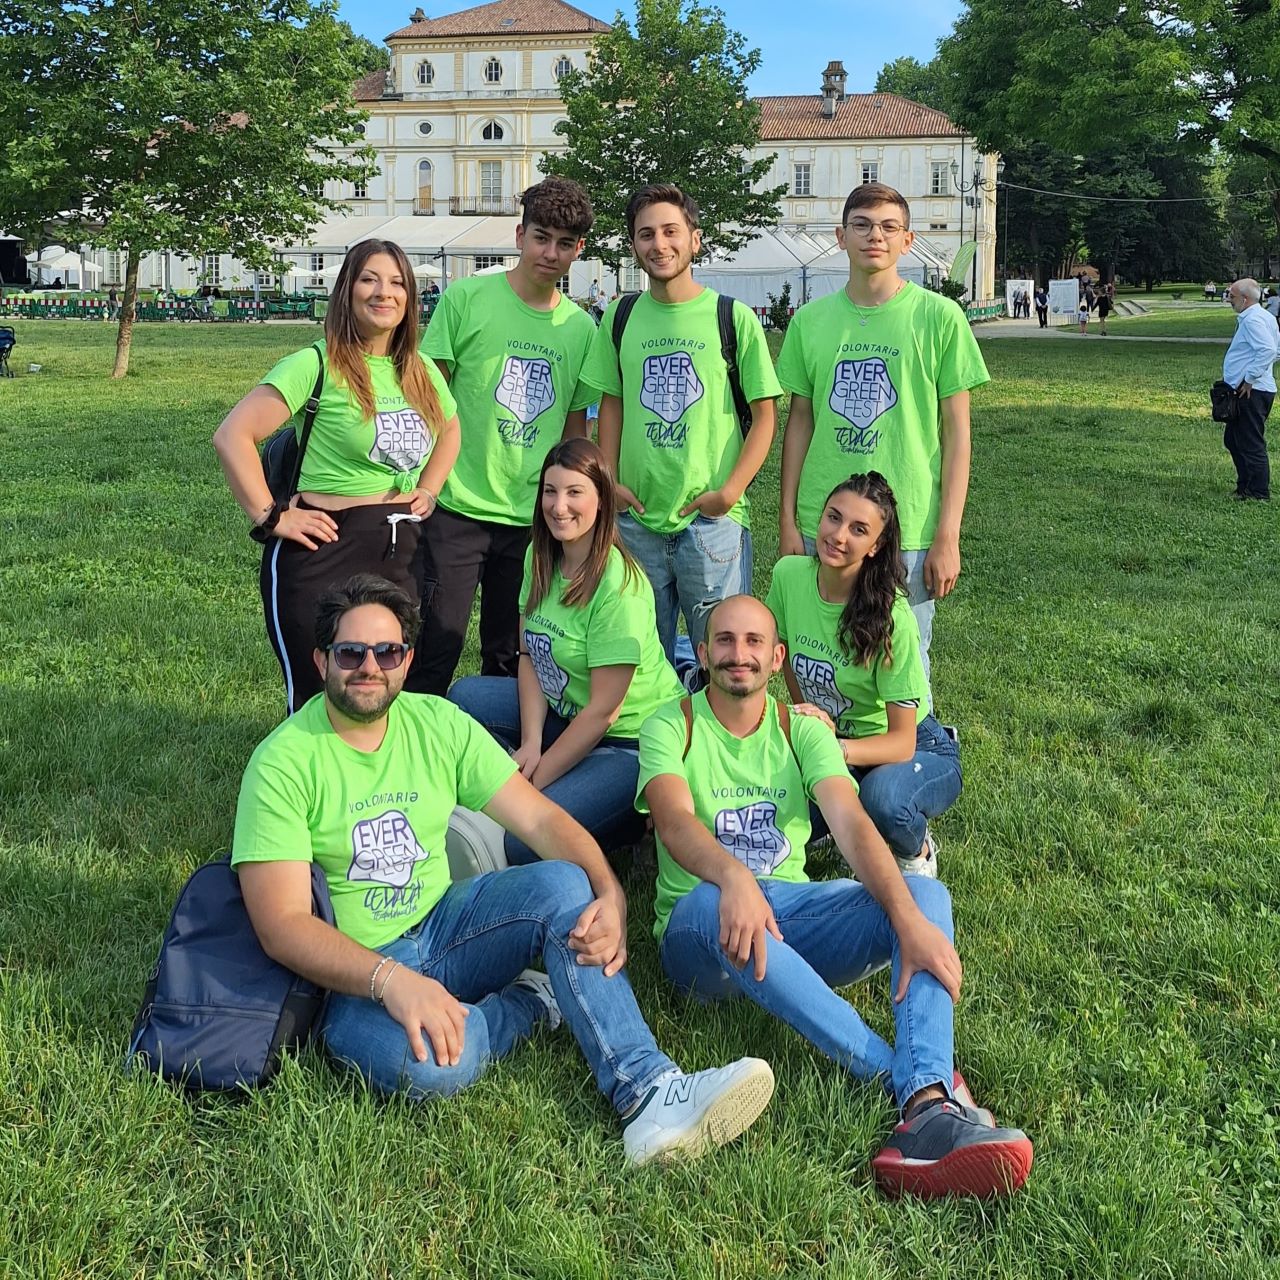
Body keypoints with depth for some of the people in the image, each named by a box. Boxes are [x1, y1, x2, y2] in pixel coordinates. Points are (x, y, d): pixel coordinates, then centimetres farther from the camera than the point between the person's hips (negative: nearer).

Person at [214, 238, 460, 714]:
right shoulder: (318, 364, -10)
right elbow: (232, 436, -16)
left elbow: (451, 429, 30)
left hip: (401, 555, 6)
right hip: (324, 555, -6)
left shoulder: (422, 371, 10)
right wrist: (270, 518, -16)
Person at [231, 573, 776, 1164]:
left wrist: (610, 894, -22)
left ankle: (648, 1095, -27)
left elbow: (541, 819, -3)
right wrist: (390, 979, -34)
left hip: (440, 925, 5)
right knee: (427, 1062, -36)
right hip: (353, 975, -4)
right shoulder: (283, 764, -13)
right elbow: (282, 926, -19)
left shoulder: (438, 723, 1)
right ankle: (529, 1002, -4)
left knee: (561, 884, -22)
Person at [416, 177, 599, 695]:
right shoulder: (465, 298, -3)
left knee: (512, 661, 13)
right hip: (457, 511, -3)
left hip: (536, 518, 4)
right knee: (433, 656, -1)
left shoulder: (580, 327, 8)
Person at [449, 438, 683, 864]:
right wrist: (530, 744, -13)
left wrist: (535, 778, -16)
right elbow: (530, 655, 2)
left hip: (633, 738, -8)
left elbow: (603, 710, -22)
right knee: (464, 696, -3)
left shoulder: (619, 586, -24)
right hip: (566, 713, 8)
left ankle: (632, 817, 2)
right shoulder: (539, 557, -1)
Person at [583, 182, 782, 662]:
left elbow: (764, 415, -1)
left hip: (713, 520, -3)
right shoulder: (619, 318, 7)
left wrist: (730, 491, -11)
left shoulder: (734, 318, -2)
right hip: (636, 519, 3)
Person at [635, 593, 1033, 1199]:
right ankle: (906, 1075, -38)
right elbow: (674, 822, -19)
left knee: (924, 894, -22)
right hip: (701, 931, -3)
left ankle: (928, 1109, -46)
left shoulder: (803, 730, 10)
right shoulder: (671, 728, 2)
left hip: (792, 908, 3)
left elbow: (851, 824, -8)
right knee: (714, 903, -39)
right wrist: (733, 877, -43)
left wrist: (909, 919, -27)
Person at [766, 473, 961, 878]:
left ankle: (918, 853, -1)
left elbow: (902, 741, -25)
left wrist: (832, 749, -41)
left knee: (882, 798, -39)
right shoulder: (789, 574, -13)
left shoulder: (890, 616, -27)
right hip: (829, 740, 5)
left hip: (915, 751, -4)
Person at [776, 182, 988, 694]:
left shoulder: (939, 317, -3)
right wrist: (787, 521, 6)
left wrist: (948, 536, -6)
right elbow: (799, 422, 10)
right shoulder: (810, 320, 5)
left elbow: (956, 431, -2)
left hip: (909, 531, -2)